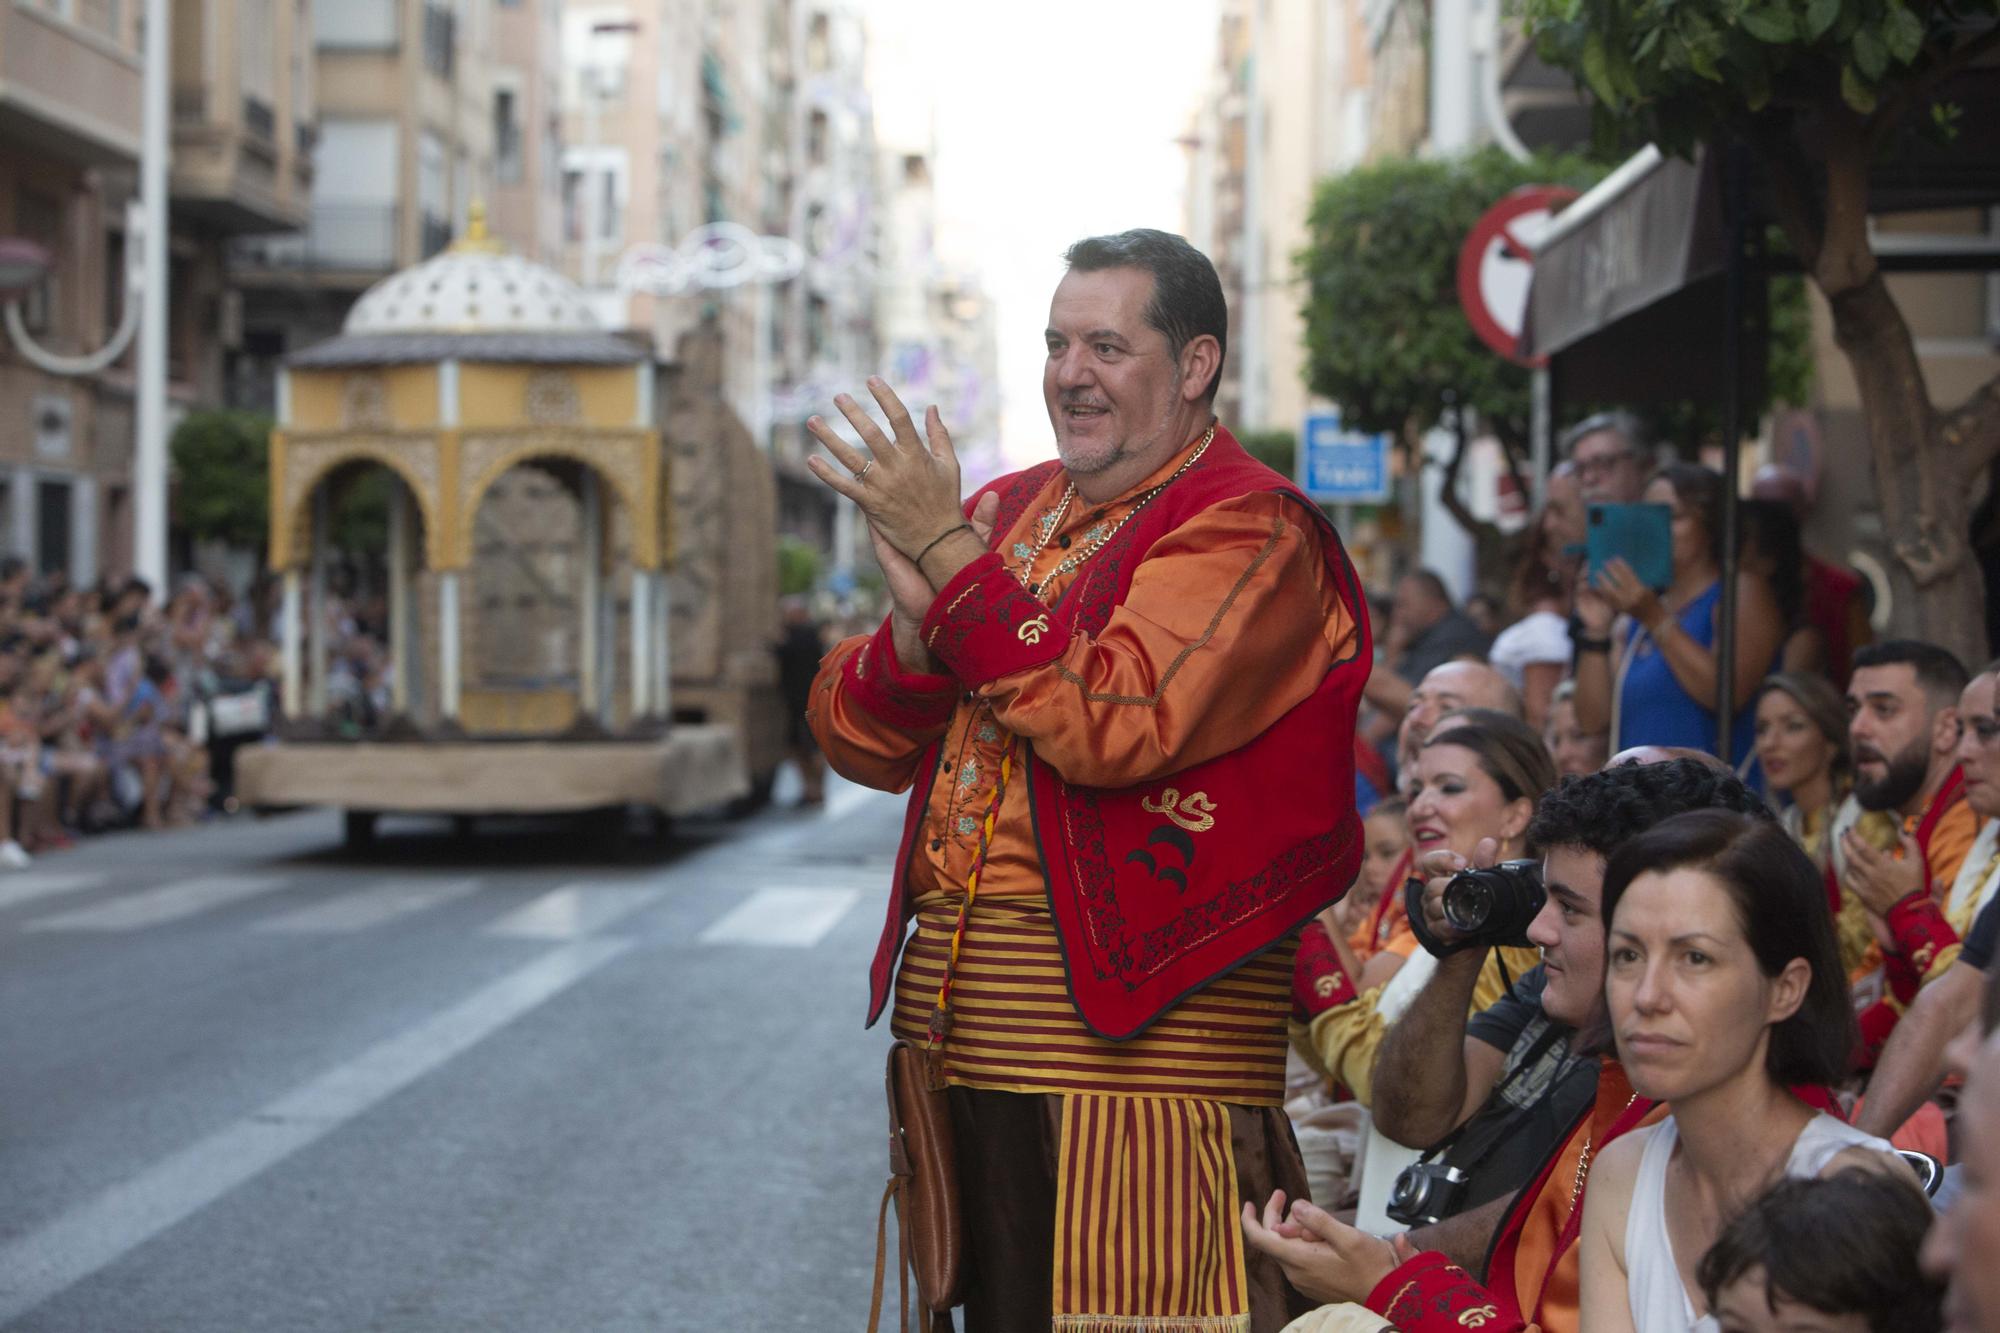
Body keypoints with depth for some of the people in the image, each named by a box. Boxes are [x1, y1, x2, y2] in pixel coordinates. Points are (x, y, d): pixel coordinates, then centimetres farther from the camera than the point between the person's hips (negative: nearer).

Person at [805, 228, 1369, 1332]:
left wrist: (948, 552, -16)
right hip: (957, 1019, 7)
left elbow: (1114, 726, -22)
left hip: (1133, 1031, -7)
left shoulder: (1248, 528, -7)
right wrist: (916, 623, -10)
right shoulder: (1009, 510, 15)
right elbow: (855, 738, 12)